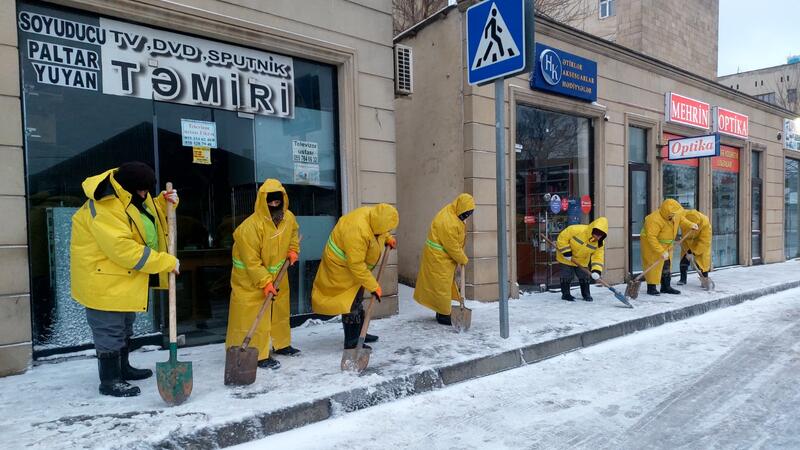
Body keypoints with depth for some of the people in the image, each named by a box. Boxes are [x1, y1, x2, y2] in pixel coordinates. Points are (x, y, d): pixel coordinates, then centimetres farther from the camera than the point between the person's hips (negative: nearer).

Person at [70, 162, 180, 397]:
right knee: (110, 331, 0)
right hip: (104, 279, -10)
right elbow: (123, 249, -34)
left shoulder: (128, 196, 2)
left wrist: (165, 202, -3)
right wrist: (166, 262, -30)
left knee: (124, 327, 22)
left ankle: (123, 368, 38)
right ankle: (109, 381, 14)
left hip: (126, 277, 10)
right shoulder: (104, 207, -29)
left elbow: (147, 216, 19)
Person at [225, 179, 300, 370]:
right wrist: (265, 282, -29)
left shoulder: (289, 218, -8)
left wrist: (293, 249, 3)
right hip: (250, 278, -7)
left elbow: (293, 232, 18)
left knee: (279, 311, 19)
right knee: (255, 317, -6)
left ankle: (281, 344, 37)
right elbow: (252, 262, -27)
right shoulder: (250, 227, -30)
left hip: (276, 275, 8)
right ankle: (259, 355, 4)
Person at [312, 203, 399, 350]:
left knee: (357, 299, 19)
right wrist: (373, 286, -28)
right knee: (351, 304, -5)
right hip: (341, 266, -9)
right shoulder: (358, 232, -38)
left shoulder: (373, 214, -13)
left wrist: (387, 238, 2)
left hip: (354, 262, 9)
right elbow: (356, 265, -33)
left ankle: (359, 333, 32)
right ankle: (351, 343, 5)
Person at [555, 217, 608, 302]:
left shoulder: (600, 243, -18)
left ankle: (586, 294, 27)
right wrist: (566, 252, -28)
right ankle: (565, 294, 15)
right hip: (566, 258, -4)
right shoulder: (577, 230, -34)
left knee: (584, 277, 10)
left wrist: (596, 270, -32)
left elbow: (598, 256, -17)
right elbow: (562, 237, -27)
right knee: (567, 276, 0)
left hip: (582, 261, 4)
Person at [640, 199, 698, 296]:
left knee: (667, 265, 12)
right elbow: (651, 237, -34)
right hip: (651, 244, -9)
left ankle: (666, 287, 20)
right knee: (654, 265, -9)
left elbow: (681, 219, 16)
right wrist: (661, 251, -35)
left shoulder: (675, 215, -8)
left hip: (666, 244, 9)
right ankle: (651, 288, -4)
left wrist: (690, 225, -4)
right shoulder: (655, 220, -33)